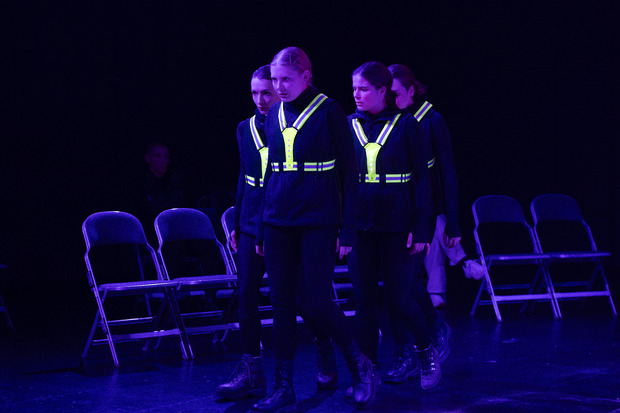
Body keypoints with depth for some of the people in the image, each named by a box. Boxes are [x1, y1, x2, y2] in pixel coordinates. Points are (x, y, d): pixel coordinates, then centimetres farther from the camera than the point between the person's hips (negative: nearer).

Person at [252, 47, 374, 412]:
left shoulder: (329, 111, -5)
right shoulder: (274, 115, 11)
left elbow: (349, 171, -5)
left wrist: (347, 229, -10)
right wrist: (261, 230, 14)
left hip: (318, 221, -5)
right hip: (278, 221, 5)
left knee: (319, 301, -7)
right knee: (282, 303, 4)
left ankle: (360, 365, 16)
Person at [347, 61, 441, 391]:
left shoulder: (405, 125, -2)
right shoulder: (349, 126, 6)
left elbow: (421, 179, -3)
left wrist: (421, 228, -8)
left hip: (396, 224, -3)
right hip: (360, 224, 3)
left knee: (399, 296, -1)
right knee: (363, 299, 3)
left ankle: (427, 351, 26)